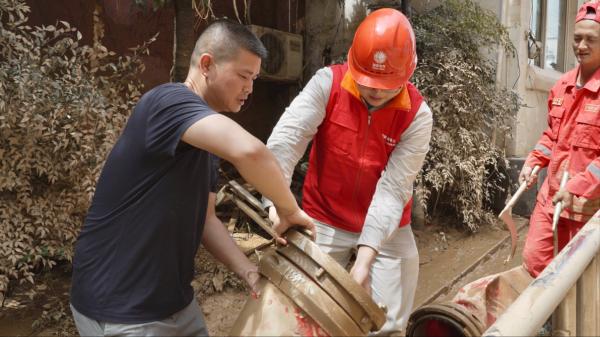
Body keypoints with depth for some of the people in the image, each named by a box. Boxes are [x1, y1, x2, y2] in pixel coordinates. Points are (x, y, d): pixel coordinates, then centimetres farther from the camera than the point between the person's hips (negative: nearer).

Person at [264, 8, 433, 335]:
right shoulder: (327, 83, -16)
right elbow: (285, 139, -27)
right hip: (324, 220, 0)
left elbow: (393, 189, -19)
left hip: (387, 227, 0)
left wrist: (366, 256, -25)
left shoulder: (417, 116, -16)